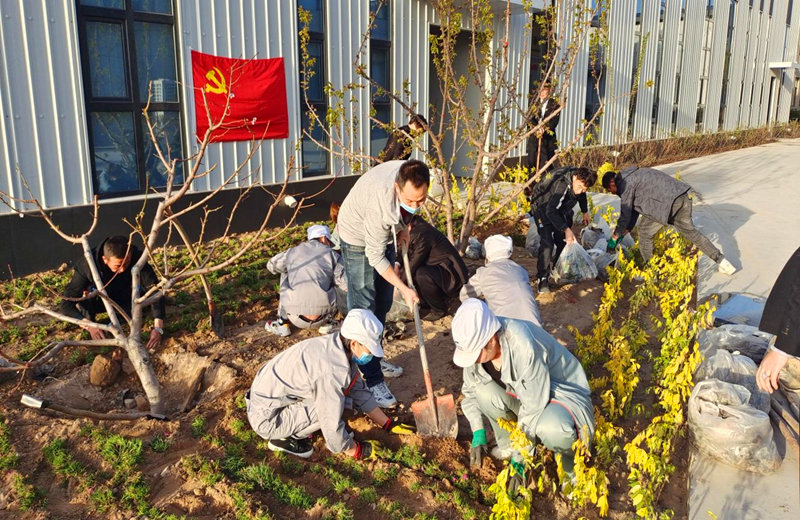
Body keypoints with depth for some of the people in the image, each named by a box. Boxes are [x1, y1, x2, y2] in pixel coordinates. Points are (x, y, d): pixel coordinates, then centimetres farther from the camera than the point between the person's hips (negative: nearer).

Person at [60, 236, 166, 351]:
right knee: (91, 289, -33)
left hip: (124, 298, 1)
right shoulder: (87, 265, -36)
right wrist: (89, 325, -50)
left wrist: (158, 328, -49)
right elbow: (66, 303, -34)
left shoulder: (136, 258, -35)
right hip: (99, 301, -1)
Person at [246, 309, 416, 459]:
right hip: (266, 417, -8)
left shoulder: (339, 347, -4)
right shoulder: (333, 370, -31)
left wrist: (388, 425, 12)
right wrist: (357, 451, -8)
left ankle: (293, 427, 11)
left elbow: (360, 393, 8)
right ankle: (284, 437, -2)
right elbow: (332, 427, -25)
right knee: (332, 405, -22)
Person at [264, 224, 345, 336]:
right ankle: (327, 323, 18)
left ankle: (282, 324, 25)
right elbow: (346, 282, -1)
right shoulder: (333, 255, 7)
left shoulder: (293, 251, 12)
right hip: (322, 316, 0)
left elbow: (271, 265, 29)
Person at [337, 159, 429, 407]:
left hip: (385, 233, 7)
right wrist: (404, 289, -30)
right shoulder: (380, 204, -42)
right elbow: (375, 257, -30)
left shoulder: (412, 178, -23)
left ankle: (375, 358, 32)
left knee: (383, 303, 15)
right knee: (364, 309, -8)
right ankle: (372, 379, -2)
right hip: (358, 238, -7)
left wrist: (403, 226, -5)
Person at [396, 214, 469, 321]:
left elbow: (414, 263, -19)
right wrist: (398, 264, -10)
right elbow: (409, 253, 11)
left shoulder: (421, 234, -24)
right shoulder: (416, 227, 3)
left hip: (453, 276, -10)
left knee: (422, 274, -33)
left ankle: (439, 310, -9)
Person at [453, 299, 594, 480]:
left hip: (563, 392, -6)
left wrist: (520, 456, -23)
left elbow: (535, 405, -30)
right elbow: (470, 391, -1)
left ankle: (572, 459, -1)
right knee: (484, 392, -23)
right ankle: (508, 444, 5)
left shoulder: (524, 346, -37)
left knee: (552, 429, -38)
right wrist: (478, 434, -10)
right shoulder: (477, 343, -17)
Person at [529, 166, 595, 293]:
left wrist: (585, 212, 16)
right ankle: (542, 278, -13)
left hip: (560, 208, 8)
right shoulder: (562, 185, -40)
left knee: (563, 241, 9)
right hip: (543, 208, -7)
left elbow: (582, 195, 10)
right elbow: (550, 211, -42)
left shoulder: (580, 179, -15)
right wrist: (566, 229, -44)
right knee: (547, 243, -20)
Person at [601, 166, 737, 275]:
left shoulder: (625, 184, -4)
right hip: (682, 198, 10)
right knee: (690, 231, 21)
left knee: (645, 233, 5)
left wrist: (615, 237, 11)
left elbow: (625, 215, -1)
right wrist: (623, 234, 28)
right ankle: (721, 261, 26)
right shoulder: (632, 177, 25)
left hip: (668, 202, -10)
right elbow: (634, 209, 28)